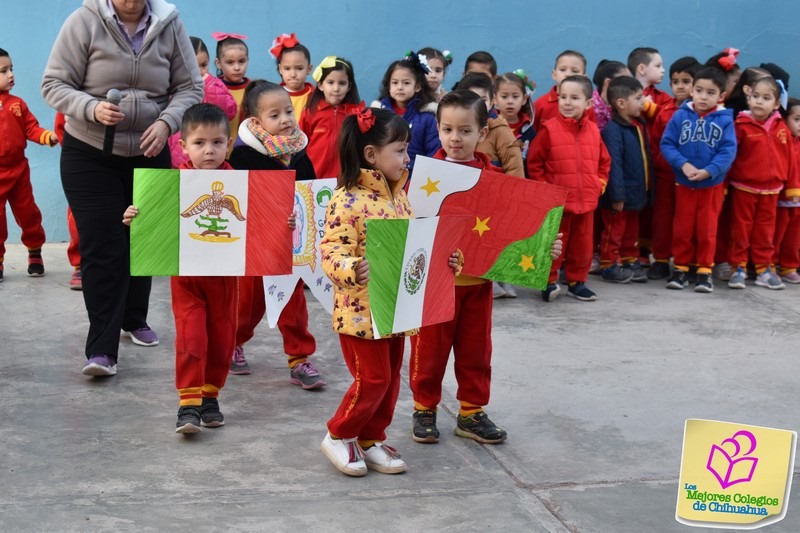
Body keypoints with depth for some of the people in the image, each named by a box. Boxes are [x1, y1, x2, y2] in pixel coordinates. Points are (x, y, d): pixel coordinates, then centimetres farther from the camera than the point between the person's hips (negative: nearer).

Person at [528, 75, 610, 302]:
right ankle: (548, 282, 13)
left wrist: (600, 182, 7)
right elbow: (534, 163, -4)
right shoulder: (549, 129, -8)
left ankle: (577, 282, 24)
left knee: (582, 243, 11)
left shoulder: (593, 130, 5)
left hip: (586, 202, 4)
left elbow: (604, 161, 18)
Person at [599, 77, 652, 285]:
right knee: (614, 232, 4)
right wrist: (617, 195, -25)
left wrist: (648, 188, 12)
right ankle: (610, 266, 14)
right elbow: (613, 165, -24)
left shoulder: (639, 125, 9)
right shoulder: (613, 130, -20)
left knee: (631, 231, 19)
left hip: (636, 194, 8)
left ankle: (630, 261, 31)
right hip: (620, 196, -8)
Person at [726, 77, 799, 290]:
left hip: (771, 189, 3)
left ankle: (764, 269, 20)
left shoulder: (781, 128, 1)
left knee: (765, 230, 12)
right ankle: (738, 268, 14)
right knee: (741, 228, 6)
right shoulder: (741, 125, -10)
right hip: (743, 187, -3)